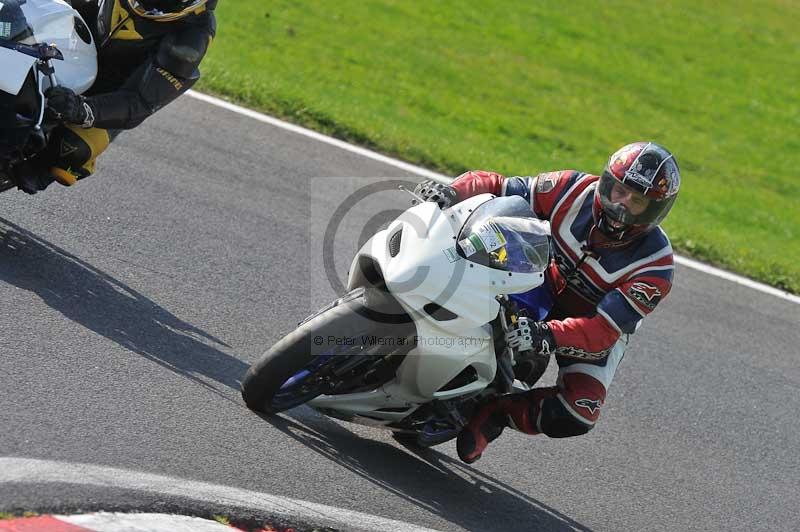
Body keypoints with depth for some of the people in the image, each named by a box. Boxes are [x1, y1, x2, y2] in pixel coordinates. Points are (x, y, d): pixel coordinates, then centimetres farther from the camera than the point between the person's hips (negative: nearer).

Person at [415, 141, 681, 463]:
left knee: (577, 416, -29)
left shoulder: (655, 265, -29)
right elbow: (496, 188, -14)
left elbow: (604, 330, -36)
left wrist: (546, 336, -53)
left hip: (601, 332, -3)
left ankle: (493, 414, -7)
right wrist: (450, 192, -36)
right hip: (549, 288, 3)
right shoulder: (575, 190, -21)